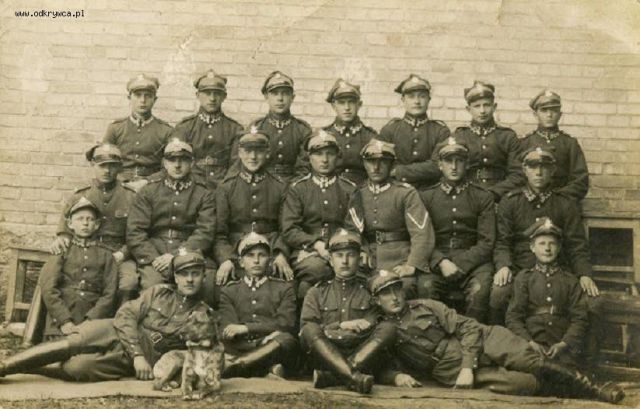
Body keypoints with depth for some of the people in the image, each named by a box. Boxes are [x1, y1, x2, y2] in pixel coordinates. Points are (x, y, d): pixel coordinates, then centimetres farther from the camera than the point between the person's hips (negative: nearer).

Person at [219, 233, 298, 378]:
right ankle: (269, 369, -35)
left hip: (272, 353, 0)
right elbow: (227, 330, 5)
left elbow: (285, 324, 2)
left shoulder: (284, 289, 19)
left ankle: (231, 367, -36)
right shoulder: (229, 291, 20)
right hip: (238, 349, 0)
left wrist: (246, 327, -9)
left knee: (286, 340, -34)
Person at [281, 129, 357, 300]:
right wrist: (316, 244, -13)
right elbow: (289, 230, 3)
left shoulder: (350, 189, 17)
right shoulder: (297, 189, 12)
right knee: (314, 267, -36)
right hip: (307, 250, -1)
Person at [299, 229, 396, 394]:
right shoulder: (316, 292, 19)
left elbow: (371, 329, 8)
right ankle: (354, 377, -45)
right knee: (309, 330, -27)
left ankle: (330, 376, -39)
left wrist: (330, 333, -6)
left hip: (361, 356, 0)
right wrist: (340, 325, -6)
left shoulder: (369, 291, 18)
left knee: (388, 328, -25)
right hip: (325, 357, 0)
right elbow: (306, 328, 7)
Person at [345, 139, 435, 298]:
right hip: (368, 265, 3)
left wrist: (412, 266, -16)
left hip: (399, 264, -3)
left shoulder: (406, 193, 3)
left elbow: (422, 234, -5)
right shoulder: (357, 196, 14)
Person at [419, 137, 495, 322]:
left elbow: (486, 242, 2)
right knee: (425, 286, -31)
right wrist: (441, 262, -14)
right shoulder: (426, 197, 12)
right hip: (437, 261, 1)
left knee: (479, 290, -31)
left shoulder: (483, 197, 9)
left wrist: (459, 265, -11)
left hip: (473, 261, 0)